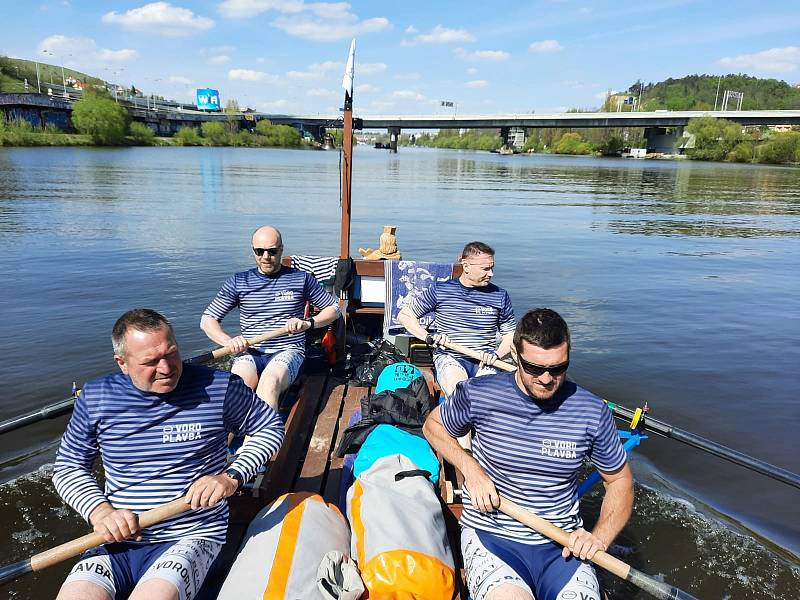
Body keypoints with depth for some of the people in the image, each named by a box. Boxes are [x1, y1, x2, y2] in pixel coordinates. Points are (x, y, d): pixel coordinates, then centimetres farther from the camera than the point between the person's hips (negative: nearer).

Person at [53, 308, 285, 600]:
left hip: (191, 538, -3)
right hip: (117, 539, 3)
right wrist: (100, 511, -8)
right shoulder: (95, 398, 3)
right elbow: (67, 467, 12)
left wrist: (233, 477, -11)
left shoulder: (219, 387, -6)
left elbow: (271, 426, 4)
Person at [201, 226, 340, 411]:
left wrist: (308, 323, -7)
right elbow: (207, 320, 12)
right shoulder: (238, 282, 12)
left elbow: (334, 308, 13)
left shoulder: (301, 278, 9)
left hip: (288, 350, -1)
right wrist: (229, 341, -10)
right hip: (250, 352, 2)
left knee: (270, 380, -37)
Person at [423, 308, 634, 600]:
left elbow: (620, 480, 11)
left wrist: (599, 537, -6)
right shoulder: (478, 395, -9)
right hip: (490, 535, -1)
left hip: (563, 543, 2)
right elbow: (433, 425, 10)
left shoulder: (592, 412, -3)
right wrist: (471, 470, -6)